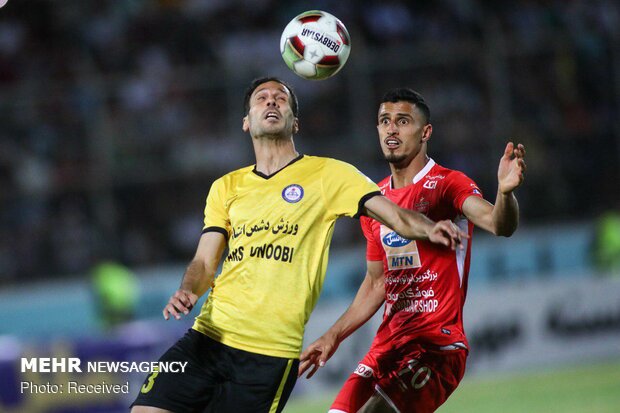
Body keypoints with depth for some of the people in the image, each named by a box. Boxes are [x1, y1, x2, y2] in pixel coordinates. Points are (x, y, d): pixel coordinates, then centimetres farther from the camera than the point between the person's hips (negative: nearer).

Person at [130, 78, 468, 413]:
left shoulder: (329, 174, 6)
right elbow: (205, 261, 11)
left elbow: (395, 216, -2)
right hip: (208, 334, 4)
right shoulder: (226, 187, 17)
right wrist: (187, 291, -11)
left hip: (272, 351, -4)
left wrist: (430, 229, -24)